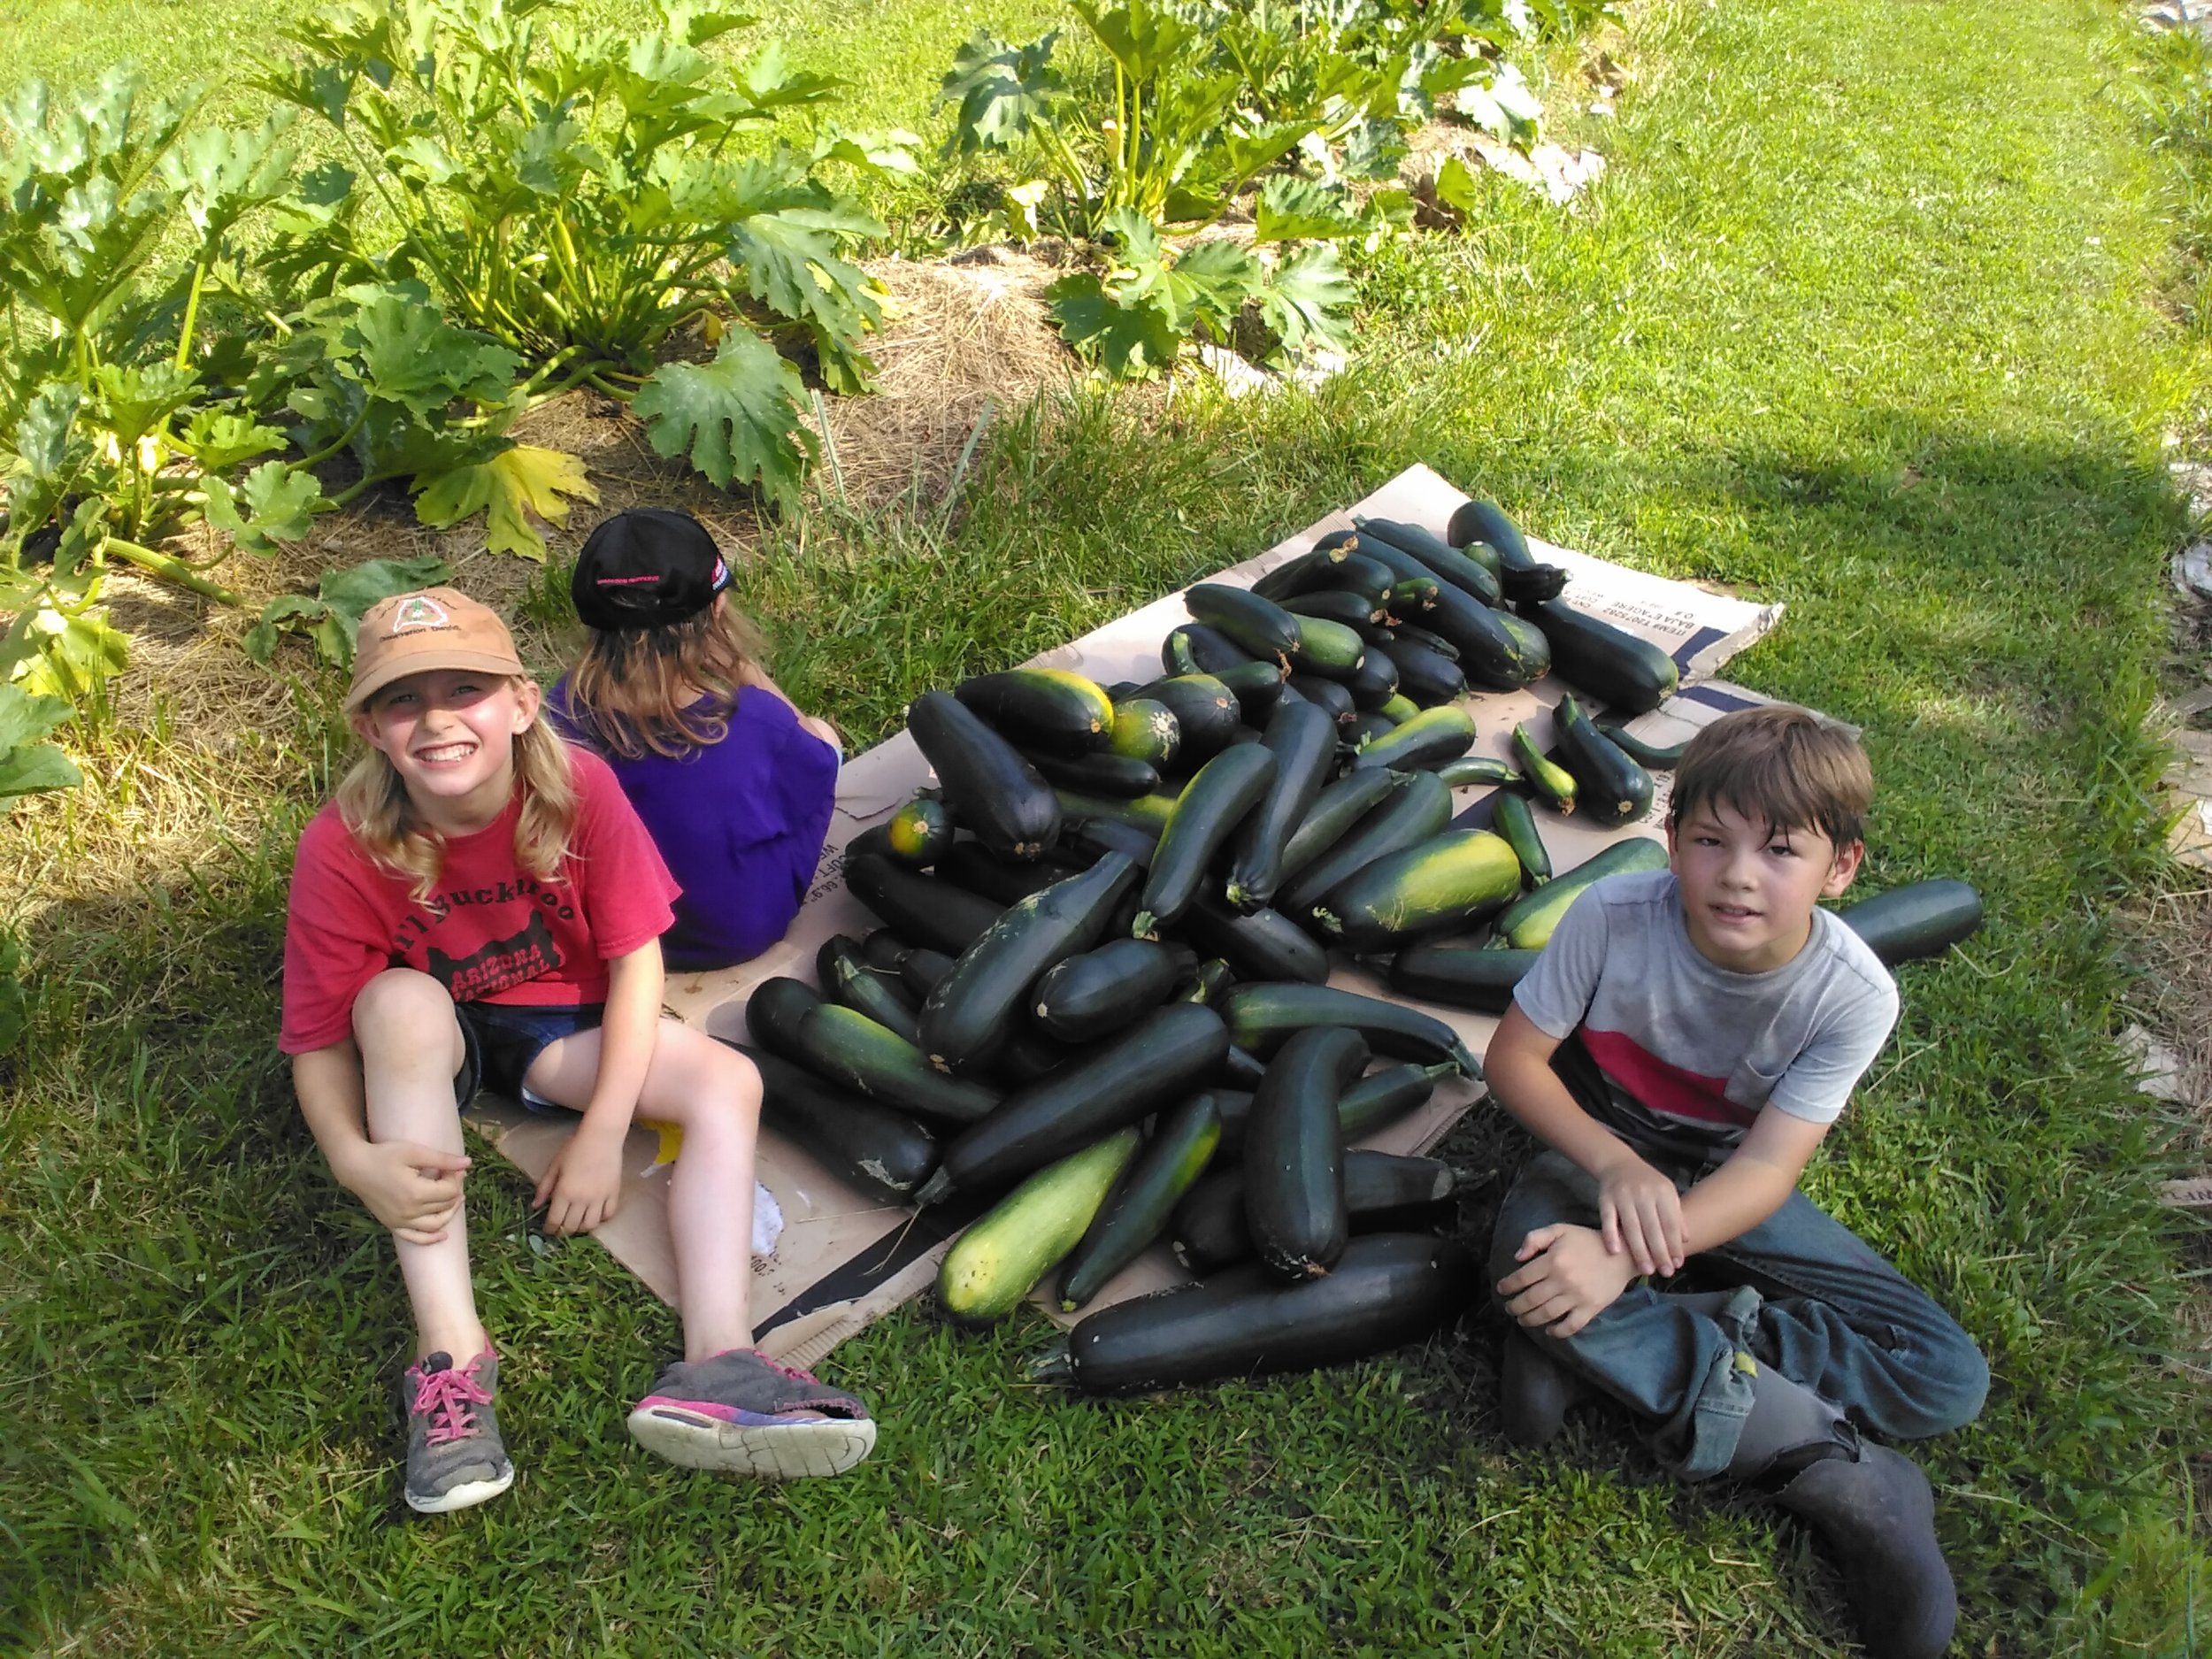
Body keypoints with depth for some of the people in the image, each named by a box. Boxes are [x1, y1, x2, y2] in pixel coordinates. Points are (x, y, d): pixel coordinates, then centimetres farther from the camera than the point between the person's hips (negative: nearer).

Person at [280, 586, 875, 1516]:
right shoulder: (343, 850, -25)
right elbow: (319, 1038, -20)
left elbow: (635, 953, -17)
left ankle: (716, 1364, -34)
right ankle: (449, 1353, -38)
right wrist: (355, 1161, -40)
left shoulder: (578, 789, -24)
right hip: (422, 1049, -2)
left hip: (560, 1022, 2)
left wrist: (603, 1132, -24)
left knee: (729, 1083, -20)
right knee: (402, 999, -37)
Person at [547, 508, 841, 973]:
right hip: (744, 931, -3)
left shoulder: (565, 711, -23)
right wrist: (747, 670, -12)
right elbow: (815, 761, -9)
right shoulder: (752, 720, -32)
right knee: (821, 734, 16)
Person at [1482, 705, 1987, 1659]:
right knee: (1530, 1246, -38)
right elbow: (1513, 1057, -15)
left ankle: (1620, 1352, -21)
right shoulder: (1614, 917, -23)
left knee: (1950, 1380, -14)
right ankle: (1841, 1474, -30)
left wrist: (1627, 1260, -41)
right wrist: (1615, 1162, -32)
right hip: (1601, 1156, -1)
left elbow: (1768, 1168, -26)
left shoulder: (1854, 995, -22)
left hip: (1730, 1185, 1)